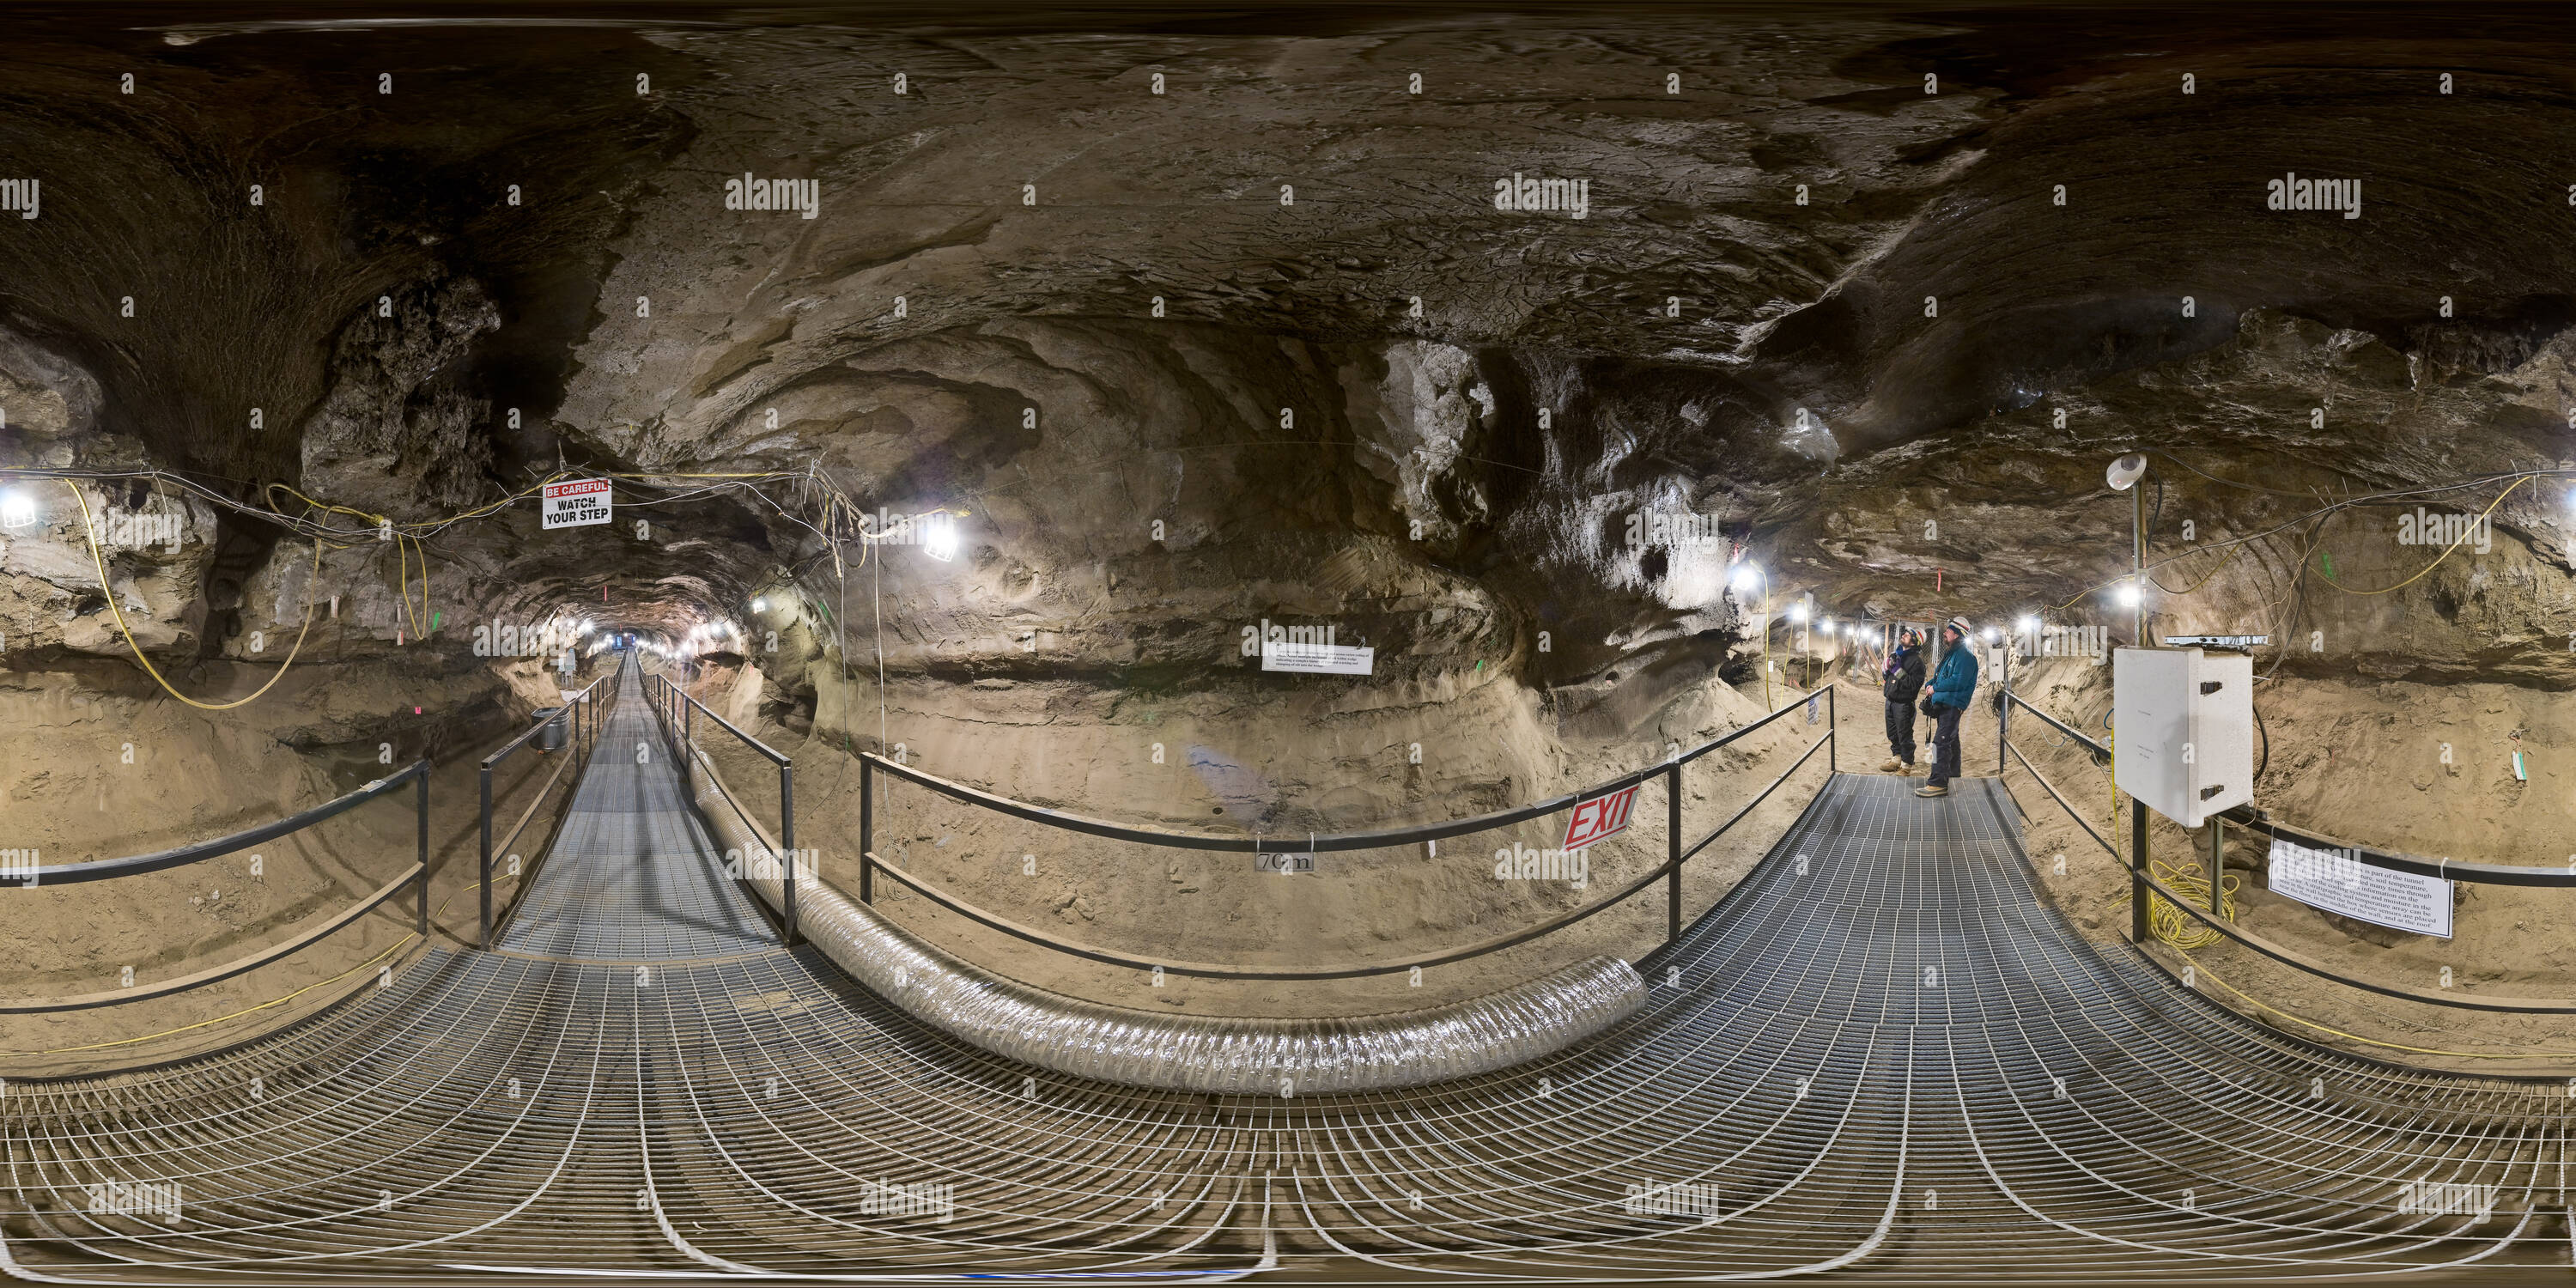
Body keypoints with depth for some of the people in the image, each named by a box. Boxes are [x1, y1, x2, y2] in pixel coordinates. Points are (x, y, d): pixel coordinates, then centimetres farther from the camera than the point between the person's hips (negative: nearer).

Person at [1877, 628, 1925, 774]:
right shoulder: (1896, 654, 12)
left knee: (1904, 736, -1)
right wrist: (1887, 666, -2)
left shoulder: (1916, 661, -14)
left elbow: (1914, 684, -21)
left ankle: (1906, 766, 8)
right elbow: (1885, 676, 19)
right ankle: (1896, 760, 31)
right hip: (1890, 701, 8)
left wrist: (1898, 671, -22)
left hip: (1903, 703, -8)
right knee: (1893, 734, 18)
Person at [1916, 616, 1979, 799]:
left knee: (1941, 742, -16)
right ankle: (1952, 774, 31)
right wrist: (1931, 686, 4)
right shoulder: (1952, 653, 18)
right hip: (1945, 704, 11)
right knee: (1951, 740, 19)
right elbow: (1940, 675, 25)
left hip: (1952, 706, -11)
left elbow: (1958, 681, -25)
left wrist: (1935, 688, -15)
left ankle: (1938, 783, -20)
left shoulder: (1965, 656, -15)